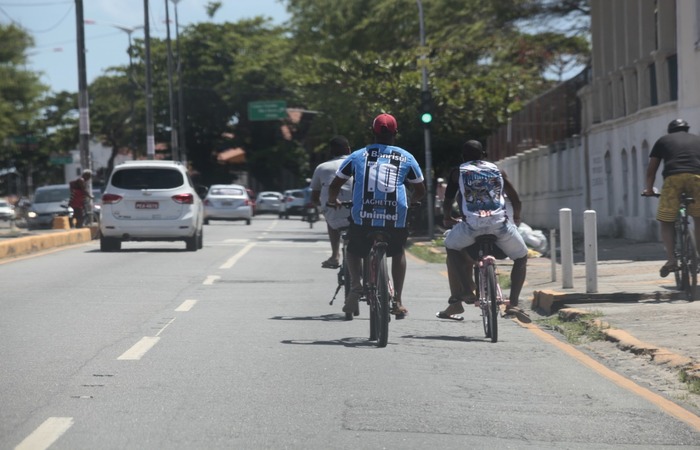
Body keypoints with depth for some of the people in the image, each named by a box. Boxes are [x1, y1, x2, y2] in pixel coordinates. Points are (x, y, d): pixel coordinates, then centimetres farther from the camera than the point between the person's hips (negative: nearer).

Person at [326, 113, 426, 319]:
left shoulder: (358, 156, 11)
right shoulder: (406, 158, 12)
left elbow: (335, 185, 14)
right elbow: (420, 191, 20)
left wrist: (332, 201, 34)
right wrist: (410, 201, 40)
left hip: (363, 218, 0)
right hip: (395, 219, 1)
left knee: (353, 250, 26)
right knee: (398, 251, 28)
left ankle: (356, 284, 1)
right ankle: (398, 300, 21)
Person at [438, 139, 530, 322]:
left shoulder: (458, 173, 18)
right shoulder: (497, 170, 23)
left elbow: (447, 201, 17)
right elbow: (515, 199, 26)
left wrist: (448, 218, 38)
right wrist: (516, 218, 44)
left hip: (471, 224, -1)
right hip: (500, 223, 1)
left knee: (452, 247, 28)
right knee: (521, 258, 22)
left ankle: (466, 291, 13)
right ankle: (513, 303, 6)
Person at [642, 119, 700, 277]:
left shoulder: (663, 141, 26)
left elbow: (651, 170, 26)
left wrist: (649, 189, 37)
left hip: (672, 178, -1)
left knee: (666, 222, 8)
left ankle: (671, 259, -5)